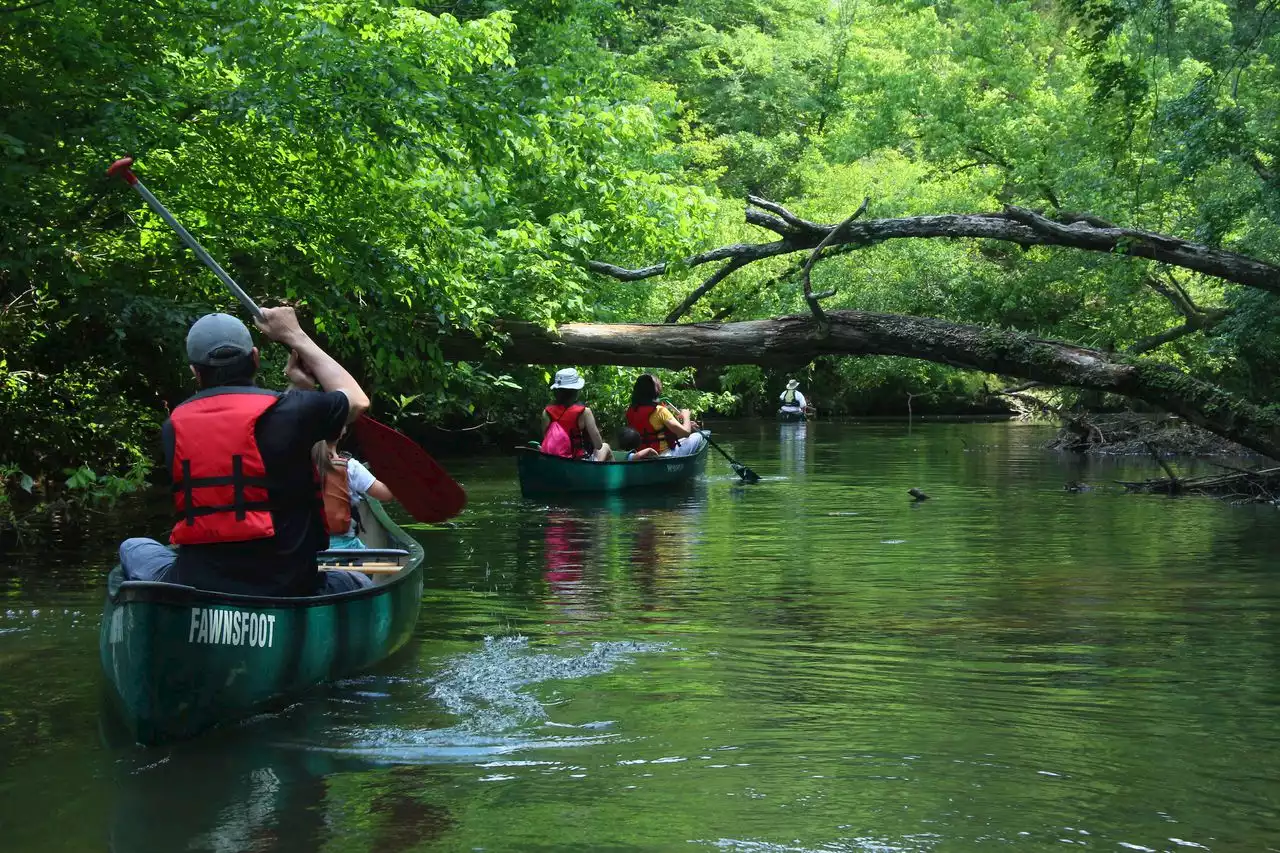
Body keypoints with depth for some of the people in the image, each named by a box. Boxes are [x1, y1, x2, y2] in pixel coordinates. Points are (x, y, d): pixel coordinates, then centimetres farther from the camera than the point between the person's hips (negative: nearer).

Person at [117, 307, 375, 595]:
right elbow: (357, 400, 11)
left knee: (133, 548, 34)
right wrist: (295, 335, 16)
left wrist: (296, 388, 20)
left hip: (192, 588, 3)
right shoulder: (288, 410, -9)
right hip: (285, 588, -2)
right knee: (359, 583, 29)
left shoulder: (172, 428, 2)